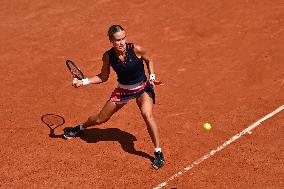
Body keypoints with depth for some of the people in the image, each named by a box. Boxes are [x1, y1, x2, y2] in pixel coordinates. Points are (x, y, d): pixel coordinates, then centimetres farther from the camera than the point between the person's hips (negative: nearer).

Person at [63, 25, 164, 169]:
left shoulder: (136, 49, -24)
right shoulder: (108, 56, -17)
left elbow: (149, 61, -1)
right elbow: (103, 77, -1)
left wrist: (152, 77, -12)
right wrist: (83, 82, -10)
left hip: (142, 88, -3)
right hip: (122, 90, 3)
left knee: (147, 114, -32)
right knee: (100, 119, 13)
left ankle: (158, 153, -17)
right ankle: (80, 128, 49)